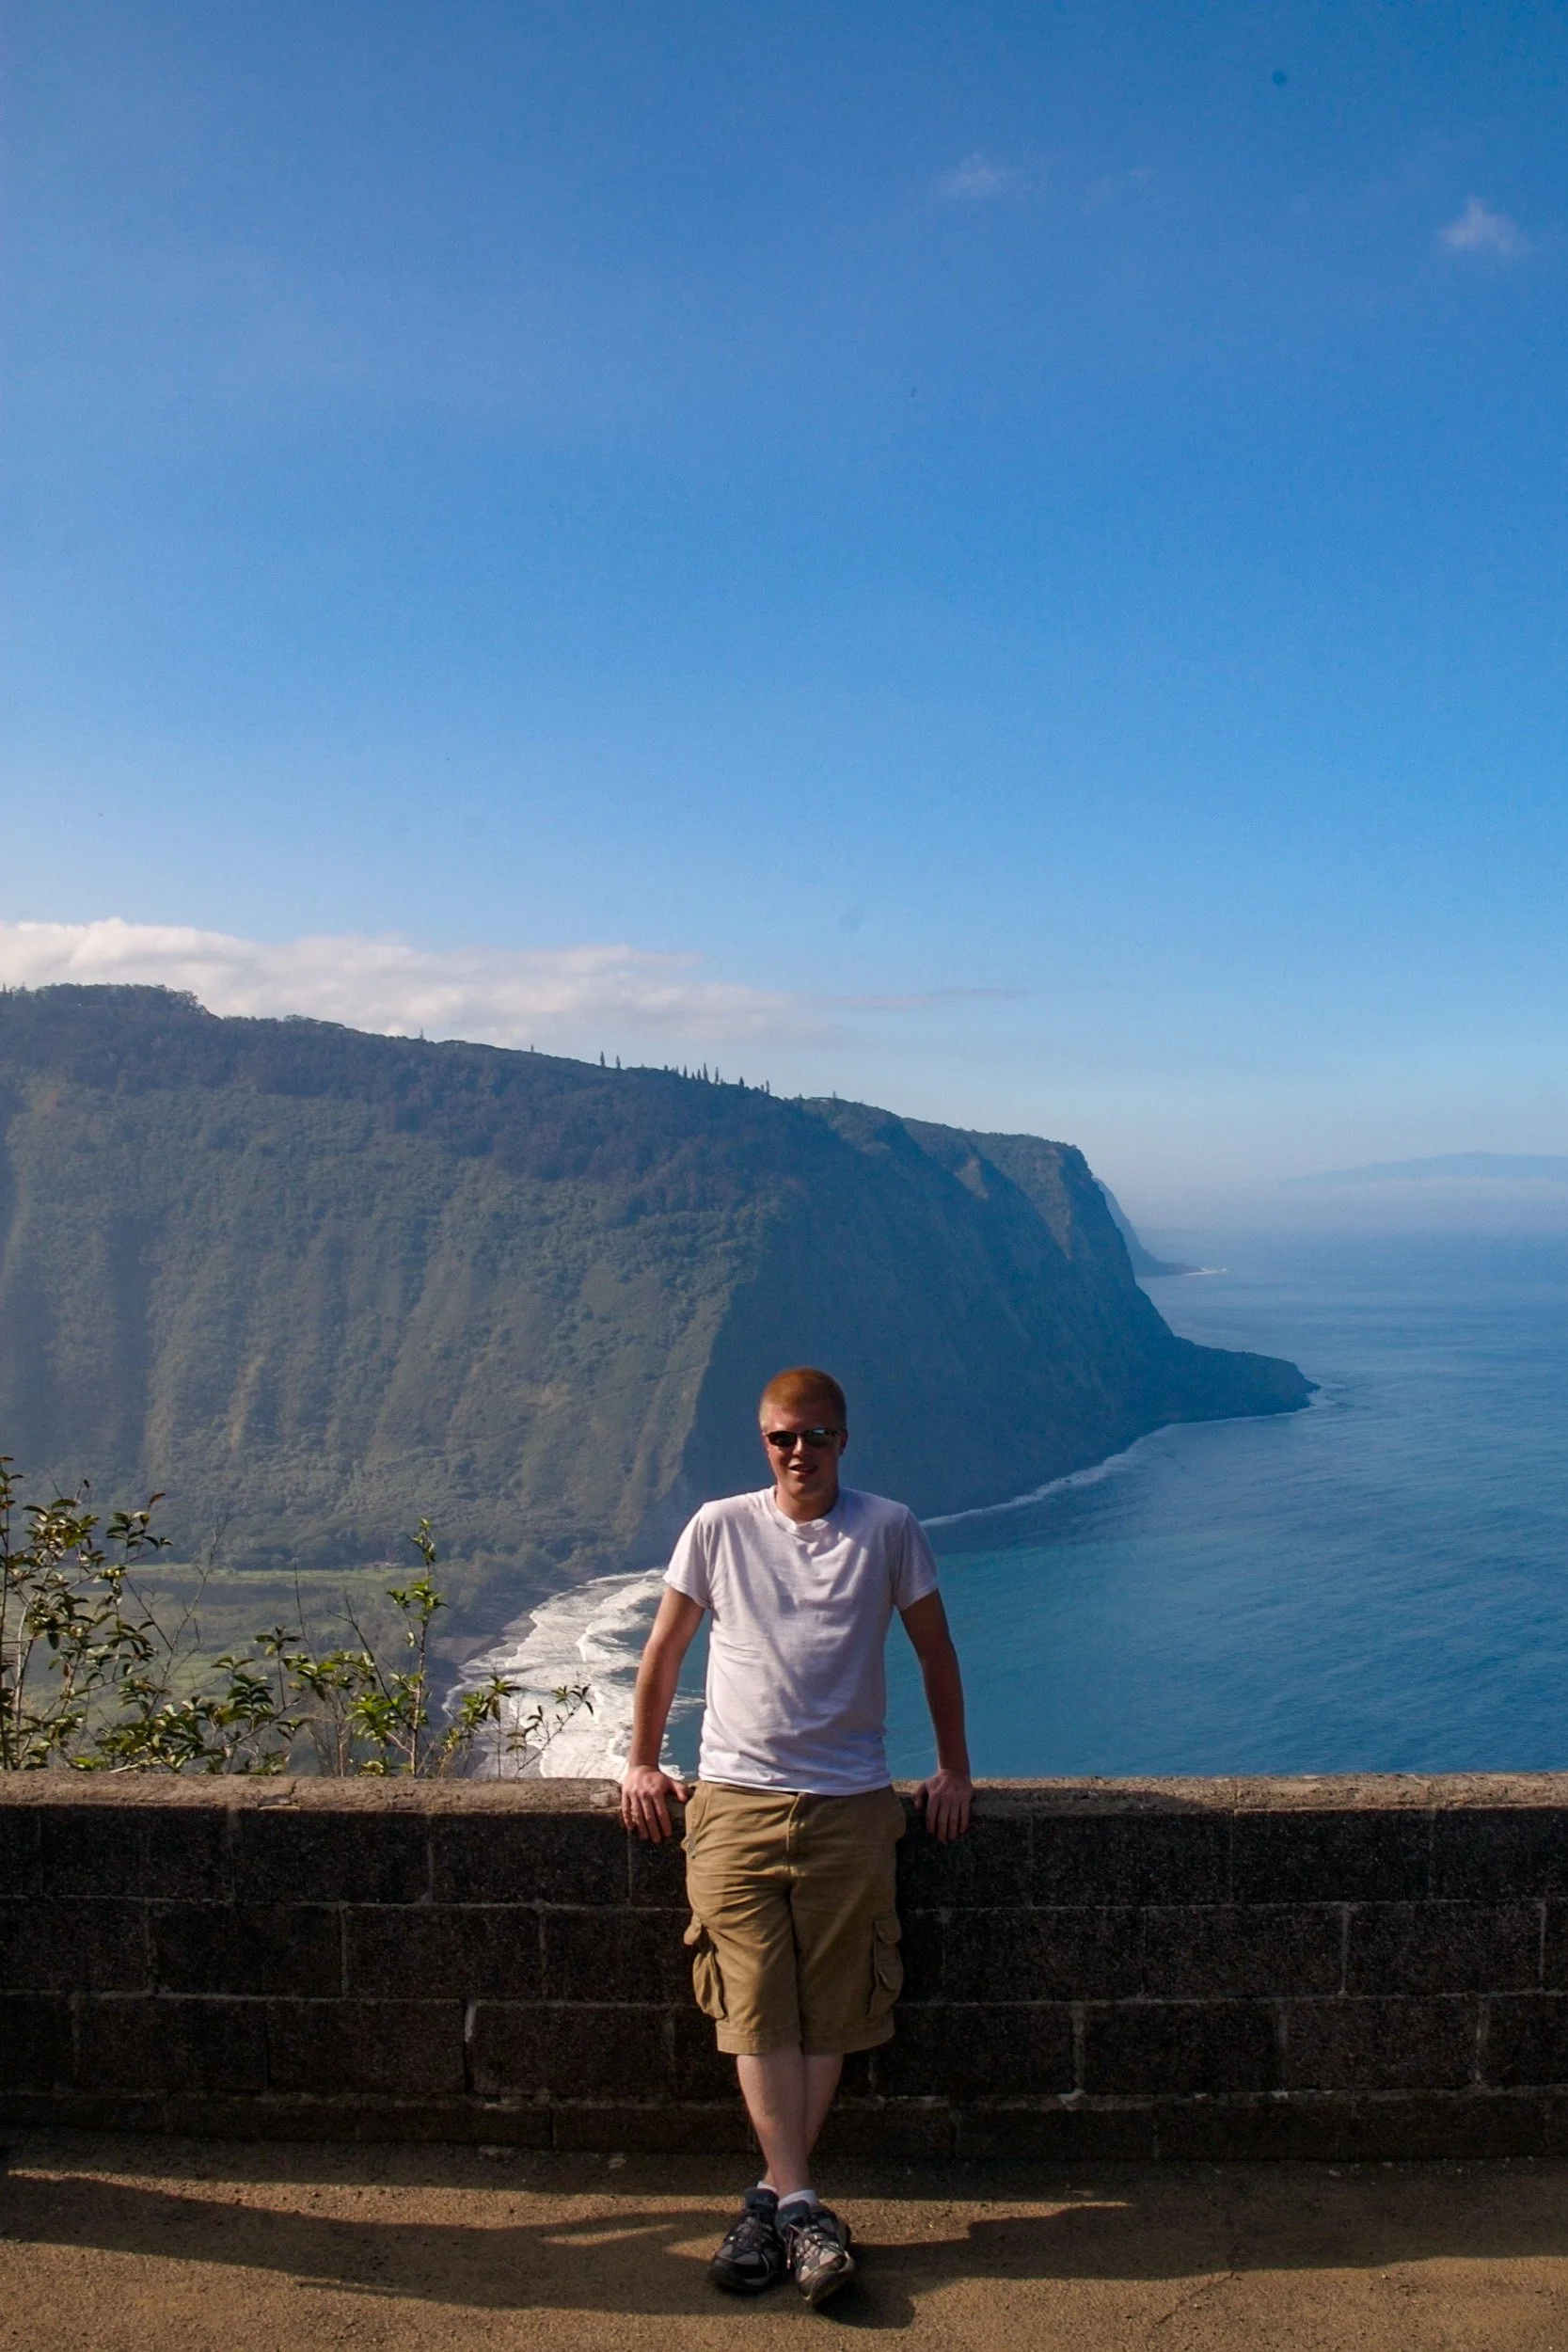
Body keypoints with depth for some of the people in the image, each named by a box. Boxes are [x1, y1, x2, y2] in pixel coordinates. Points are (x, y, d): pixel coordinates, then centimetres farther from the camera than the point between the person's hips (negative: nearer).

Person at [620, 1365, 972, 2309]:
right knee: (759, 2006, -8)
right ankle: (800, 2204, -5)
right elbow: (664, 1652, 14)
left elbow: (936, 1652, 13)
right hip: (735, 1798, 0)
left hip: (850, 1803, 0)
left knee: (832, 2010, 0)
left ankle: (774, 2197, 10)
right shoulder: (719, 1529, 4)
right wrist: (642, 1765, 14)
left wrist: (954, 1770, 13)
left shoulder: (889, 1529, 4)